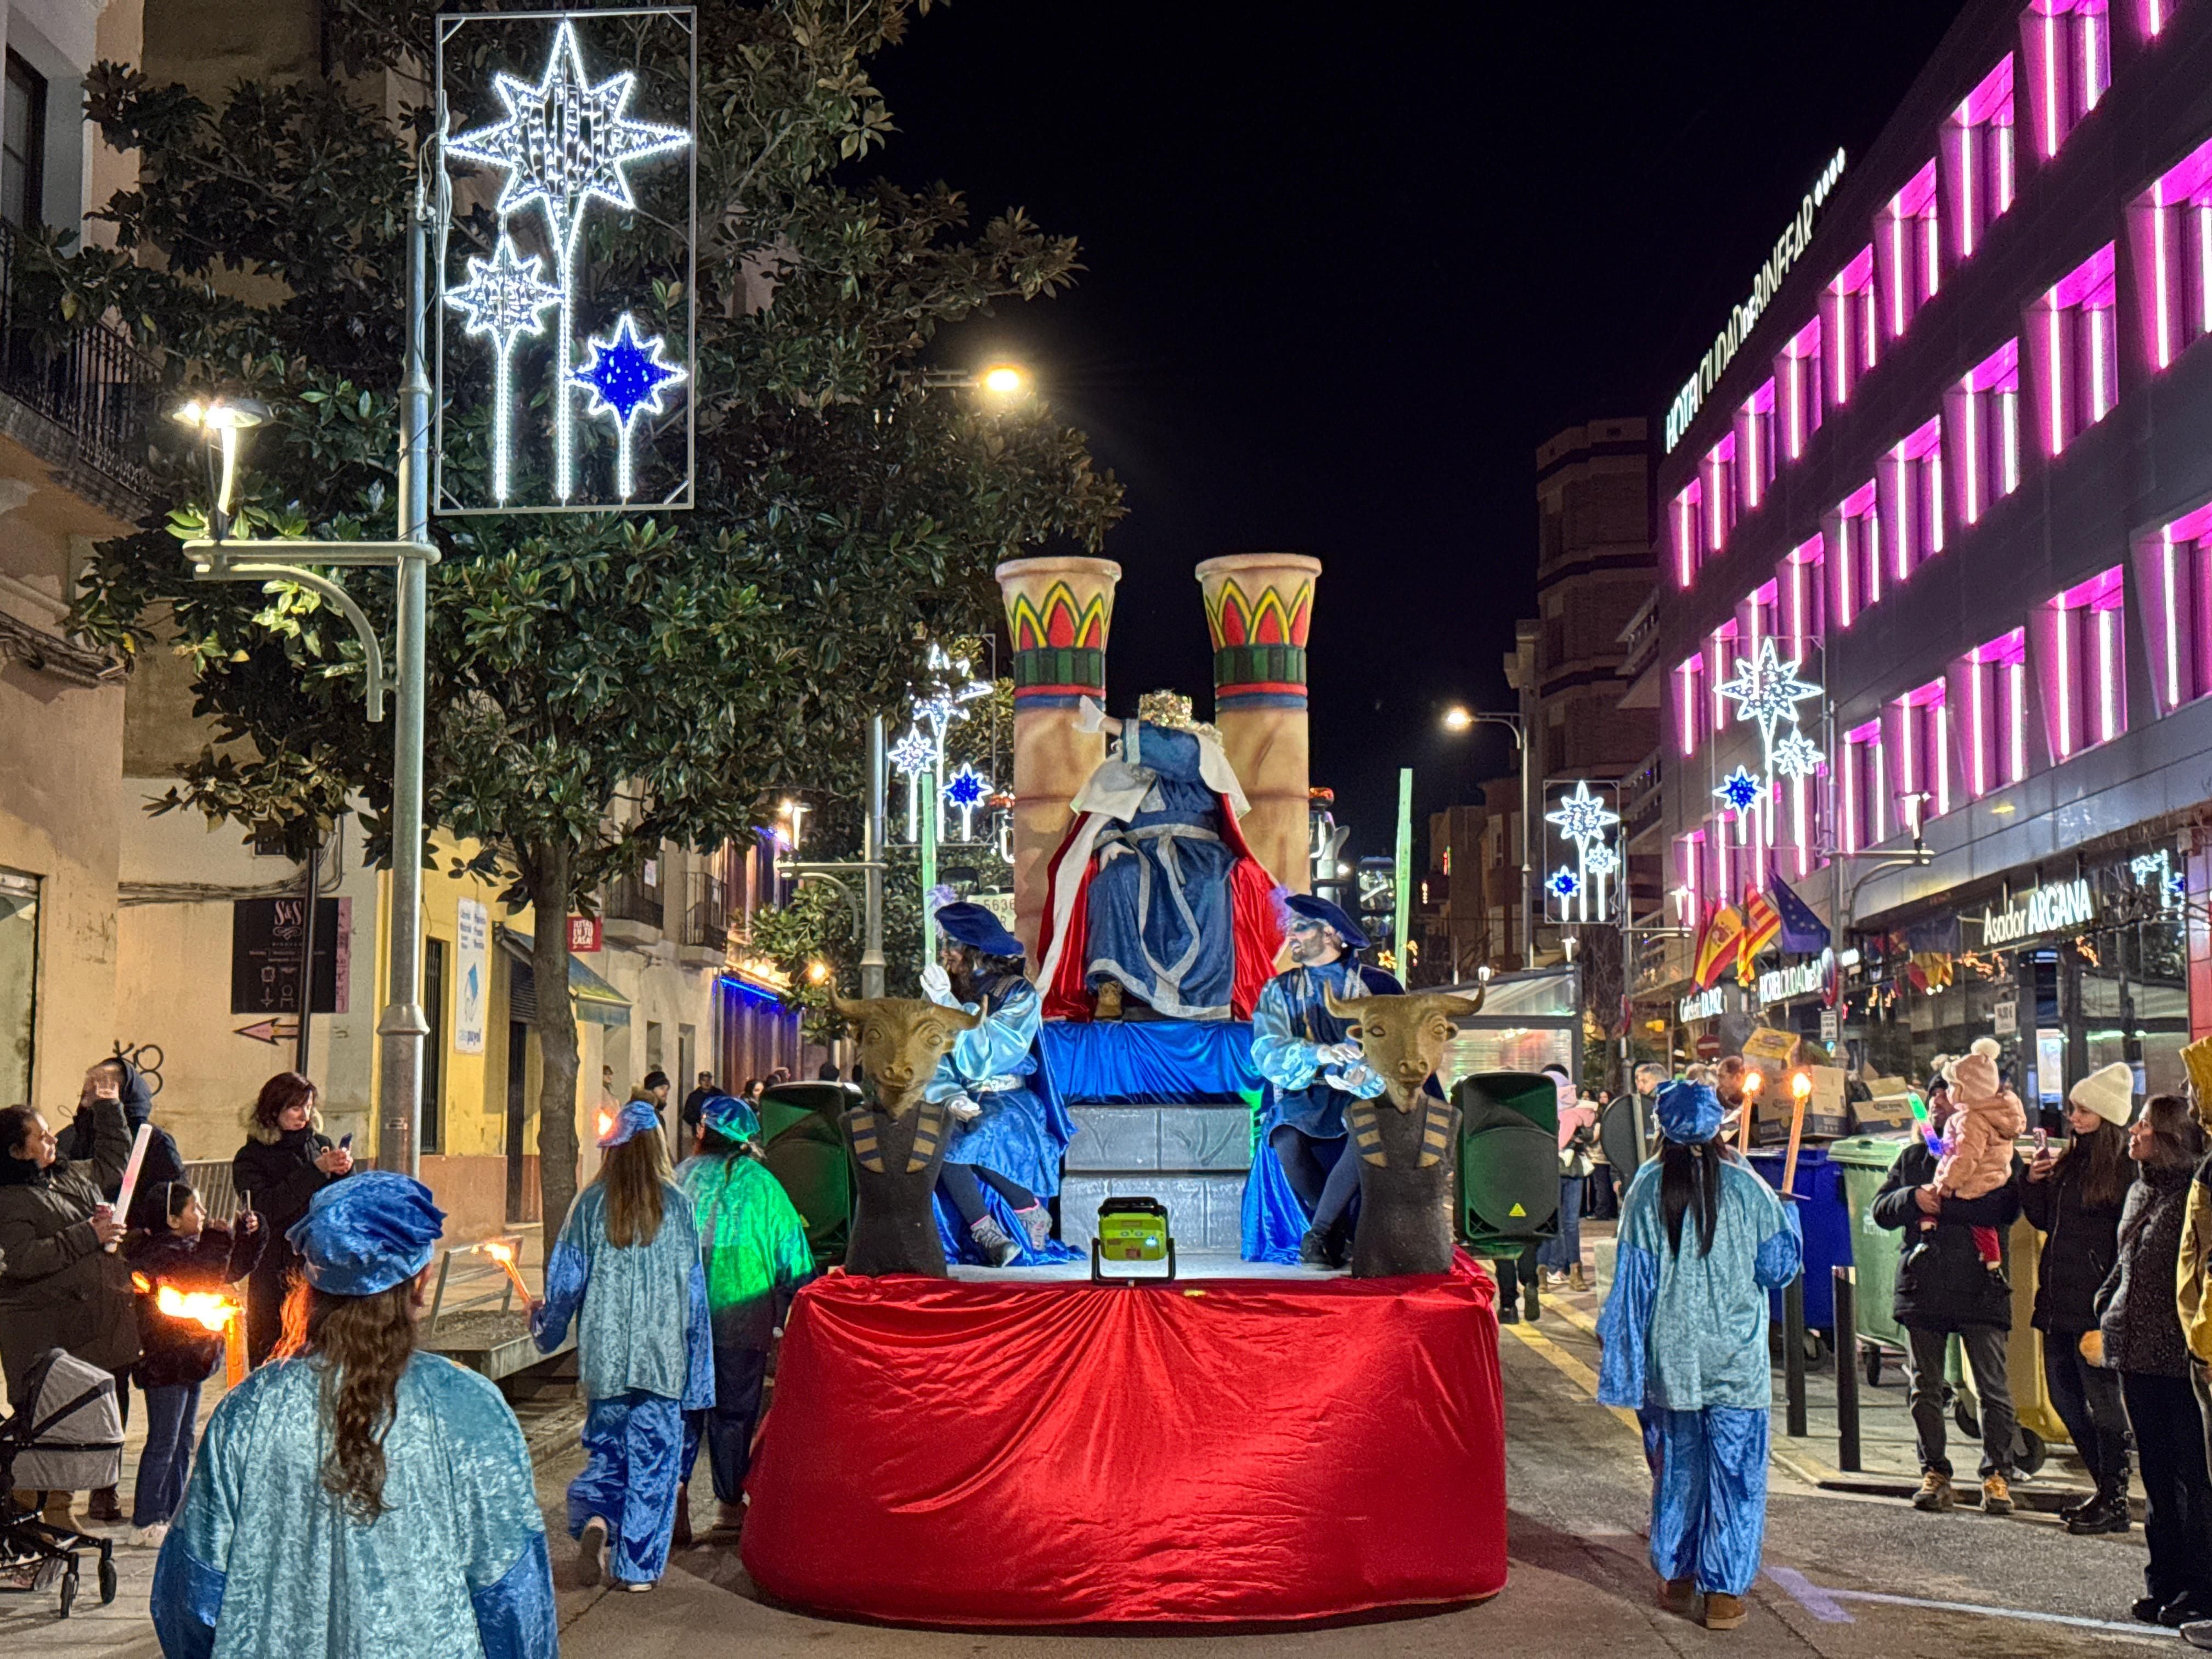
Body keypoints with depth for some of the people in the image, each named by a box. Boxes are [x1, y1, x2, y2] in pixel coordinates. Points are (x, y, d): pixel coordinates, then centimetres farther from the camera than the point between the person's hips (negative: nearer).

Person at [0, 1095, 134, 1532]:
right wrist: (88, 1235, -20)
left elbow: (114, 1163, 34)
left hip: (98, 1321, 8)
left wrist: (109, 1108, 26)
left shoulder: (73, 1175, 14)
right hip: (46, 1330, -8)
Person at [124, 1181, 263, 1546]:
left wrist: (249, 1235, 5)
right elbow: (206, 1275, -30)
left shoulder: (190, 1245, 12)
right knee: (163, 1444, -4)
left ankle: (172, 1515, 25)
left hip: (191, 1358, 10)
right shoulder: (160, 1253, -19)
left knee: (183, 1440, 16)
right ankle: (146, 1524, 3)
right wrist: (223, 1239, -19)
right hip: (167, 1361, -10)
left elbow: (235, 1270, 18)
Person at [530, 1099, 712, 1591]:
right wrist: (697, 1370, 7)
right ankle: (638, 1566, 6)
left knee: (607, 1447, 15)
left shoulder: (591, 1204, -3)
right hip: (663, 1355, -1)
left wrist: (545, 1324, 22)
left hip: (605, 1352, 1)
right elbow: (695, 1292, 0)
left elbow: (567, 1279, 1)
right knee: (652, 1455, 6)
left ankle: (594, 1518, -11)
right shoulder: (676, 1205, -3)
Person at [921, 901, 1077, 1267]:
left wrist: (950, 1007, -15)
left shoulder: (1019, 995, -1)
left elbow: (984, 1059, -12)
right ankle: (986, 1234, -25)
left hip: (1007, 1101, -3)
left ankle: (1033, 1215, -14)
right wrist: (950, 1098, -16)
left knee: (976, 1137, -36)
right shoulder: (938, 992, 11)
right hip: (958, 1099, 3)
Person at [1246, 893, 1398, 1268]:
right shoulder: (1280, 991, 15)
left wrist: (1363, 1074, -24)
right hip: (1301, 1097, 1)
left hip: (1361, 1096, -1)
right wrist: (1318, 1055, -21)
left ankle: (1317, 1236, -28)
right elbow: (1266, 1053, -1)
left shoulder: (1377, 985, 9)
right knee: (1288, 1141, -32)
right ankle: (1344, 1237, -16)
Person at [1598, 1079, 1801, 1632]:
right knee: (1734, 1471, 5)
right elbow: (1779, 1267, -2)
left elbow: (1633, 1276, -3)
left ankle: (1676, 1579, 24)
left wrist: (1621, 1343, 6)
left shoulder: (1646, 1190, -6)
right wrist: (1785, 1213, 16)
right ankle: (1724, 1592, 5)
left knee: (1676, 1466, 16)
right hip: (1736, 1357, -2)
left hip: (1670, 1357, 2)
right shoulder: (1746, 1189, -9)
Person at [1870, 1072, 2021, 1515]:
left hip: (1980, 1287, -4)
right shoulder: (1913, 1157, 15)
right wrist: (1915, 1198, -12)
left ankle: (1997, 1475, 5)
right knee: (1926, 1387, 8)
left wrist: (1940, 1201, -17)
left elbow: (2002, 1208, -16)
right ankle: (1935, 1474, 16)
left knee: (1993, 1387, -3)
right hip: (1923, 1286, 4)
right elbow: (1881, 1209, 8)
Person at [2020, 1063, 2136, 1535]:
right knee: (2065, 1397, 14)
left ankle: (2114, 1503, 10)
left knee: (2101, 1399, 0)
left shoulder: (2124, 1167, -12)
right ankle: (2107, 1490, 25)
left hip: (2094, 1302, -9)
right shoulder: (2067, 1161, 11)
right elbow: (2044, 1220, 20)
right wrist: (2032, 1182, 2)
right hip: (2059, 1300, 9)